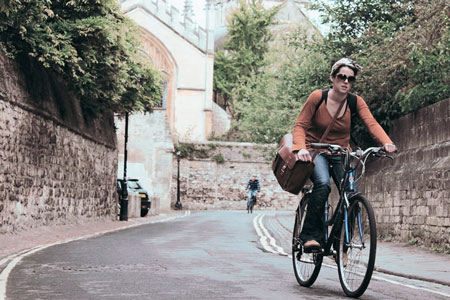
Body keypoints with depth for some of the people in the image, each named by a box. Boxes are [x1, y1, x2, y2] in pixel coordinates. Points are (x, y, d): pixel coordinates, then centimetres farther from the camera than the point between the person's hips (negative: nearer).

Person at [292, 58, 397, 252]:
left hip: (341, 154, 3)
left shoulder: (356, 102, -5)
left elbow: (372, 124, -19)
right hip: (316, 150, -3)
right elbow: (300, 125, -13)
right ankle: (311, 235, -25)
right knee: (323, 184, -33)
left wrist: (387, 143, -38)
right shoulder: (317, 97, -13)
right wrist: (301, 147, -33)